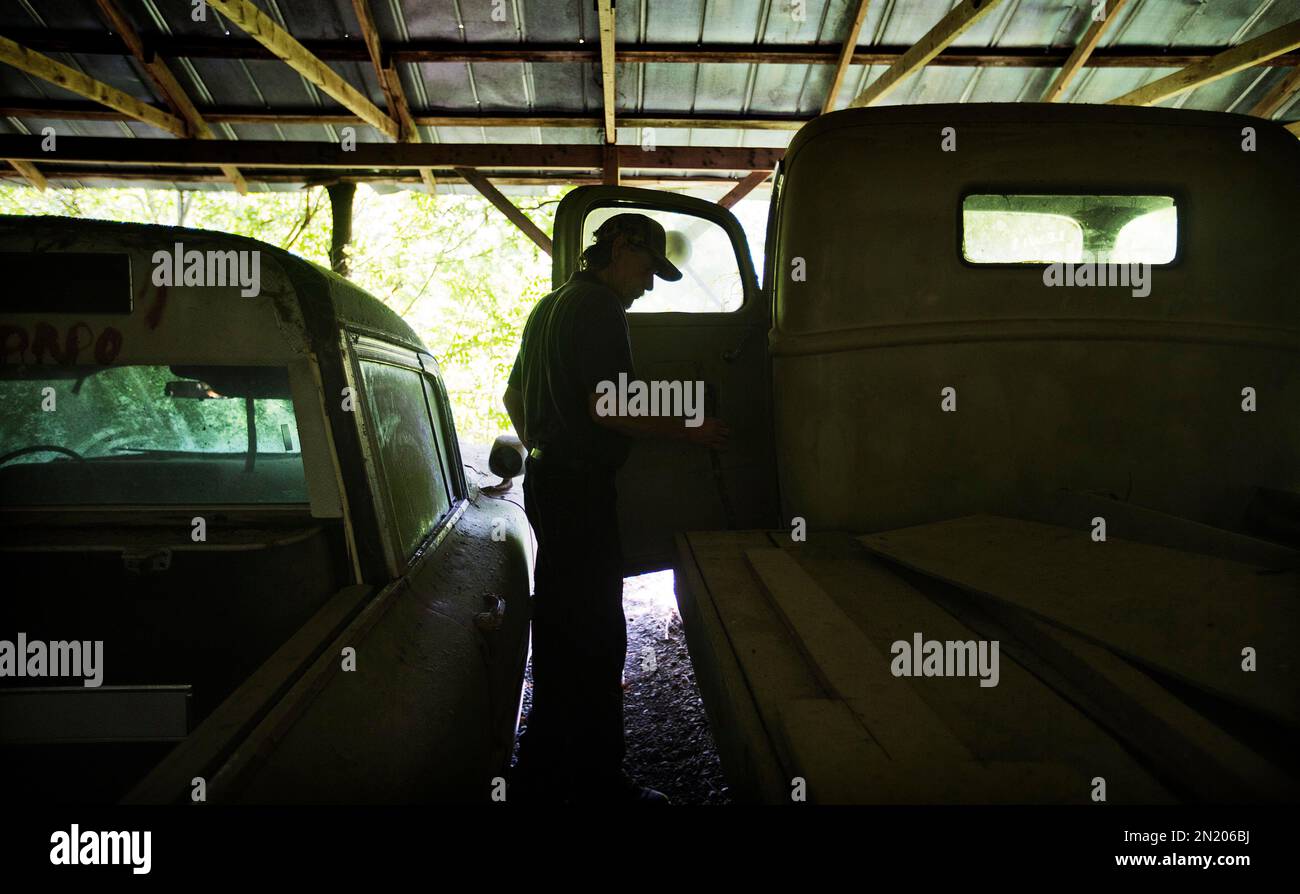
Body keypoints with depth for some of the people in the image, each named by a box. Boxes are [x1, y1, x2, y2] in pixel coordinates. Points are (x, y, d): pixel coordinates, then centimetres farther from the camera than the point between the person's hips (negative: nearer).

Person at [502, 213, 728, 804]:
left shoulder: (551, 304, 19)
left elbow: (514, 395, 25)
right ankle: (594, 781, 5)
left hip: (546, 481, 11)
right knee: (594, 638, -4)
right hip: (580, 487, -11)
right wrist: (686, 430, -13)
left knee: (559, 630, 18)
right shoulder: (600, 306, -12)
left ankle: (541, 779, 31)